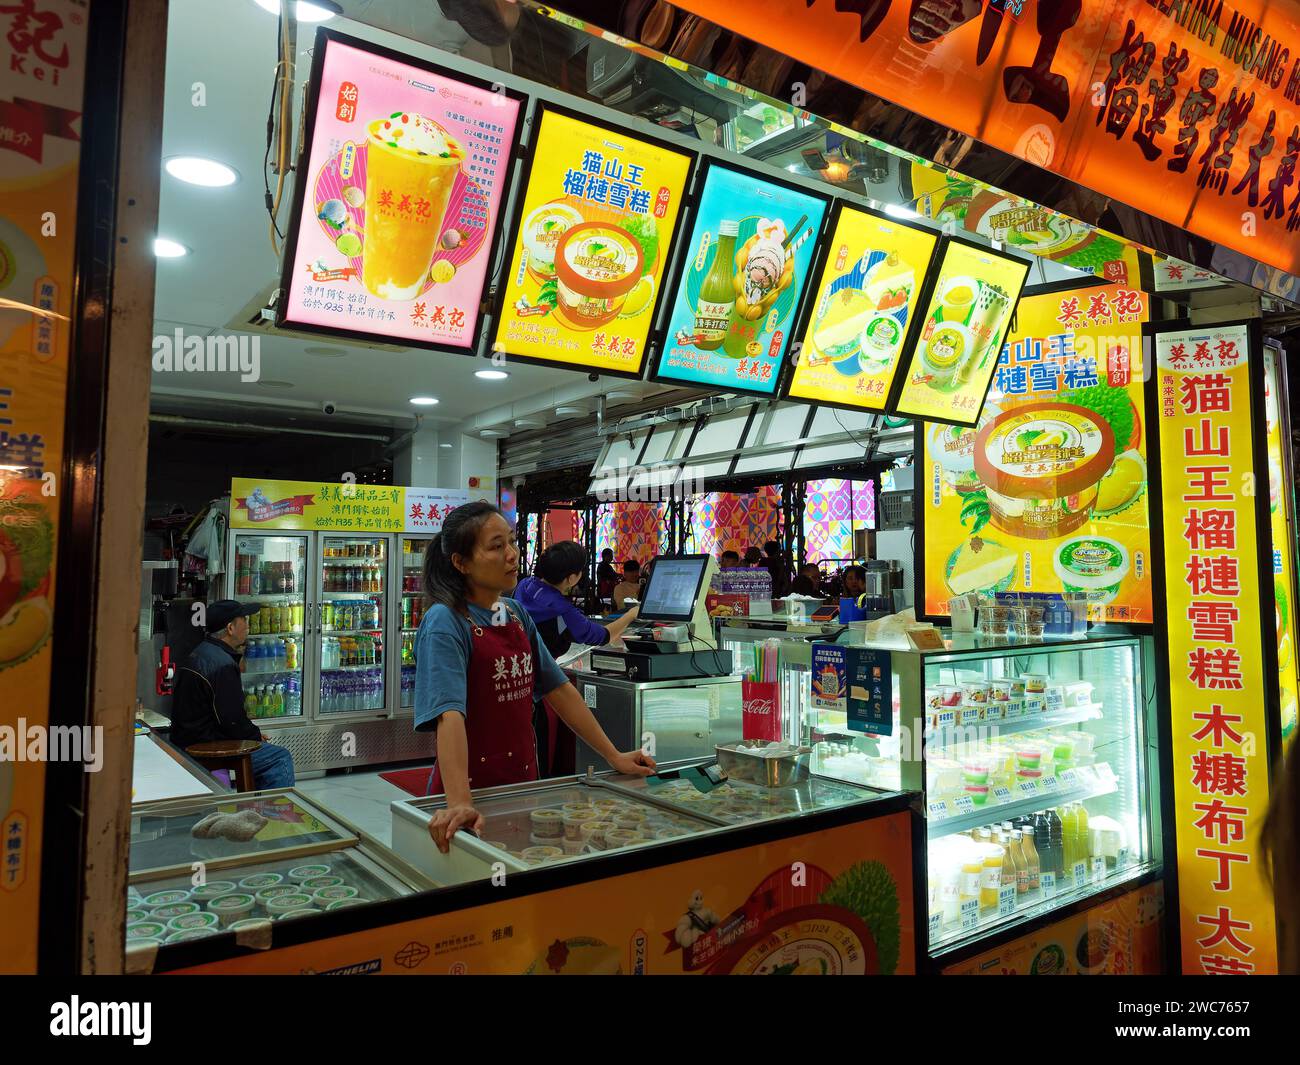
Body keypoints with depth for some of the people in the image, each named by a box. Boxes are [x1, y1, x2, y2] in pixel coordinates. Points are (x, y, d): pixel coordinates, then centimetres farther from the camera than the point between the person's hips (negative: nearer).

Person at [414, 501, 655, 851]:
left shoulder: (516, 613, 4)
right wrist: (459, 803, -41)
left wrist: (614, 757, 7)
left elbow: (558, 689, 8)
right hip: (471, 785, -6)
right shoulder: (445, 623, -17)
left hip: (523, 782, 7)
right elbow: (449, 714, -29)